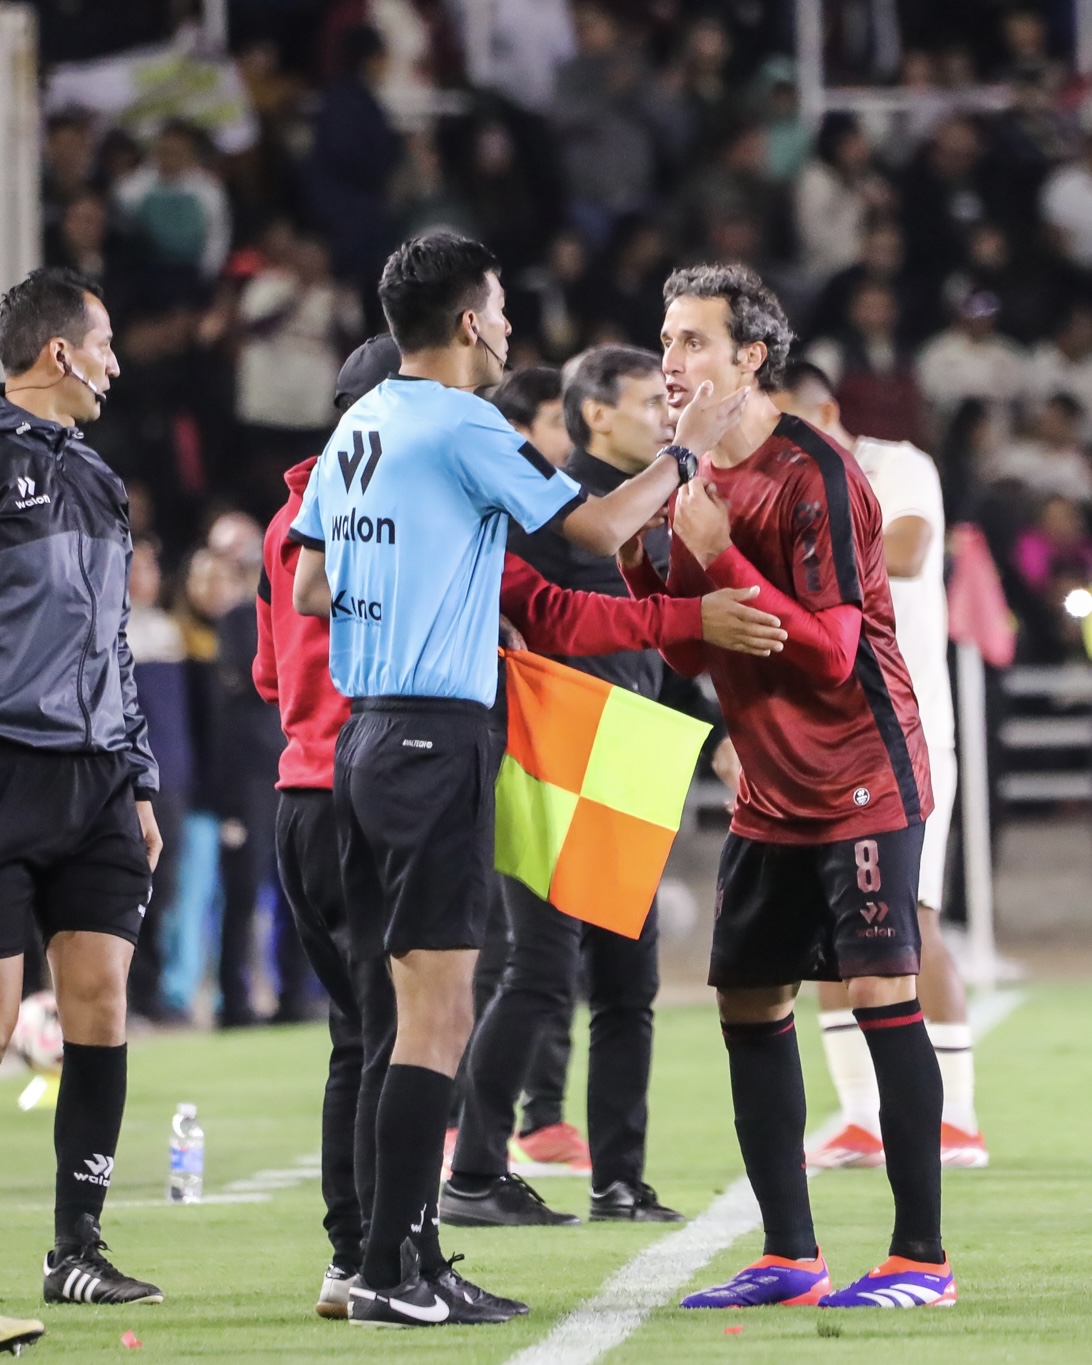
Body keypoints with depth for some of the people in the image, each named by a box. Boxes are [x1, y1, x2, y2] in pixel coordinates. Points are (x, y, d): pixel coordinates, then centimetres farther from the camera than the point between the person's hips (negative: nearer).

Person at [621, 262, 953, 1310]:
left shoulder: (813, 476, -16)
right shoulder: (702, 477, 9)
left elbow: (830, 652, -20)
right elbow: (690, 652, 13)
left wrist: (721, 561, -23)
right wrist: (641, 564, -4)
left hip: (860, 782, -9)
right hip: (771, 793, 9)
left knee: (881, 992, -10)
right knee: (748, 1003, 6)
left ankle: (921, 1257, -5)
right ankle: (789, 1258, 13)